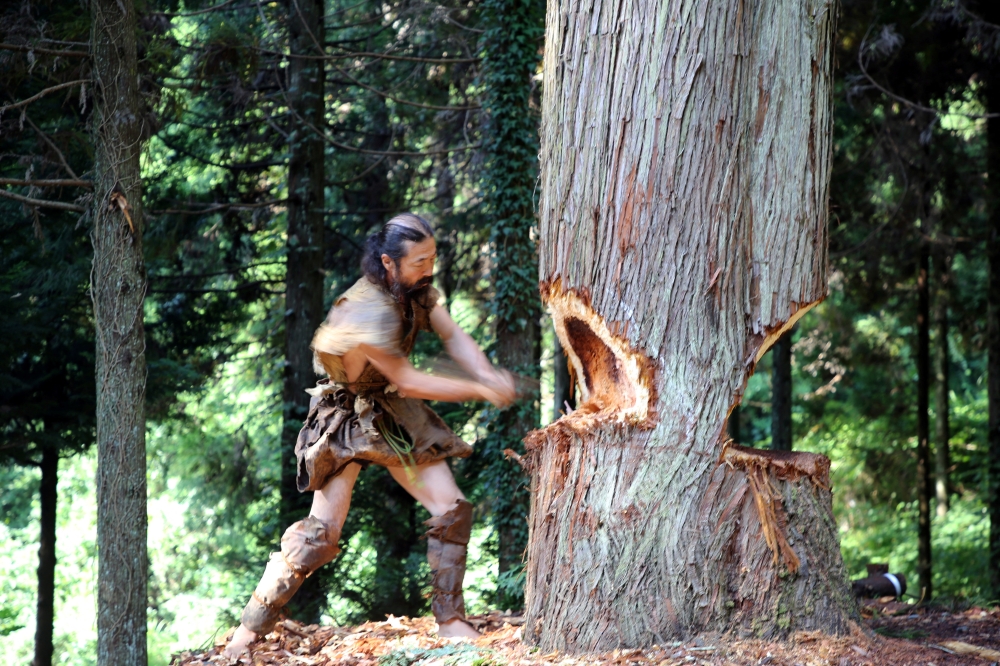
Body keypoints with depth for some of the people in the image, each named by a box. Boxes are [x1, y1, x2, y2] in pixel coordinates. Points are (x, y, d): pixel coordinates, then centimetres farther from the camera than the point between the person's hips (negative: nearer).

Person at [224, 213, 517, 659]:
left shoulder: (415, 288, -7)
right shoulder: (369, 312, -32)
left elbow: (452, 336, -5)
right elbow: (408, 382, -25)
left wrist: (488, 374, -25)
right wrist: (480, 392, -20)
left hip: (393, 413, 7)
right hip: (346, 418, -7)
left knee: (452, 509, -1)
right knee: (322, 531, -15)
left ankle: (450, 620, 10)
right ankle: (249, 632, -8)